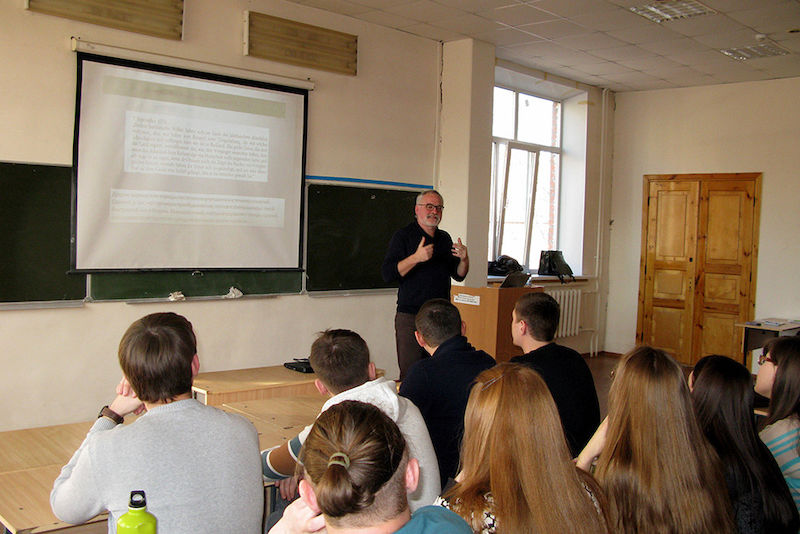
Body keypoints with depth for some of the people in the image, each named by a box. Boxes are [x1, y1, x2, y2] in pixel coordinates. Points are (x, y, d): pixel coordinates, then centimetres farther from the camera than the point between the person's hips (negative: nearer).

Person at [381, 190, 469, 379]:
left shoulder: (444, 238, 15)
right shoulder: (403, 236, -2)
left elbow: (458, 276, 18)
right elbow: (387, 274, -12)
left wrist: (464, 260, -3)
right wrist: (416, 258, -23)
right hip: (410, 315, -5)